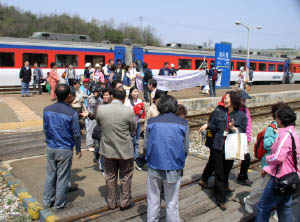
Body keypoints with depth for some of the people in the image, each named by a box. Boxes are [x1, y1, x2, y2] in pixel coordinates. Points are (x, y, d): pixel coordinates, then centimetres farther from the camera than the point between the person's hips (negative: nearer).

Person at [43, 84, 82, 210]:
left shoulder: (47, 110, -4)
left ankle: (47, 201, 30)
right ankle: (59, 204, 21)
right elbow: (76, 134, -11)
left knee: (50, 175, 18)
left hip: (50, 148, 5)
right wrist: (78, 149, 3)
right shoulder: (72, 113, -18)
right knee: (62, 177, 9)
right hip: (65, 150, -4)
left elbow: (45, 129, 7)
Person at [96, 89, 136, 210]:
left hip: (108, 148, 3)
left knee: (110, 177, 17)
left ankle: (111, 203, 30)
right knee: (125, 177, 16)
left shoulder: (100, 109, -11)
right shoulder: (129, 111, -18)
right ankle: (125, 202, 27)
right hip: (125, 149, -2)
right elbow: (133, 131, -4)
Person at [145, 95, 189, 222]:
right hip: (174, 168, 0)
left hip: (154, 166, 1)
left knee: (153, 201, 16)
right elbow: (186, 148, 0)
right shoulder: (183, 123, -4)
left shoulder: (151, 122, -3)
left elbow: (146, 144, 0)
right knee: (172, 203, 13)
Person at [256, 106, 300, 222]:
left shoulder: (285, 134, -21)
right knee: (284, 207, 21)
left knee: (263, 207, 1)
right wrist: (268, 168, 12)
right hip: (289, 177, 10)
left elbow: (278, 157, -30)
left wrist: (268, 158, -9)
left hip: (280, 178, -10)